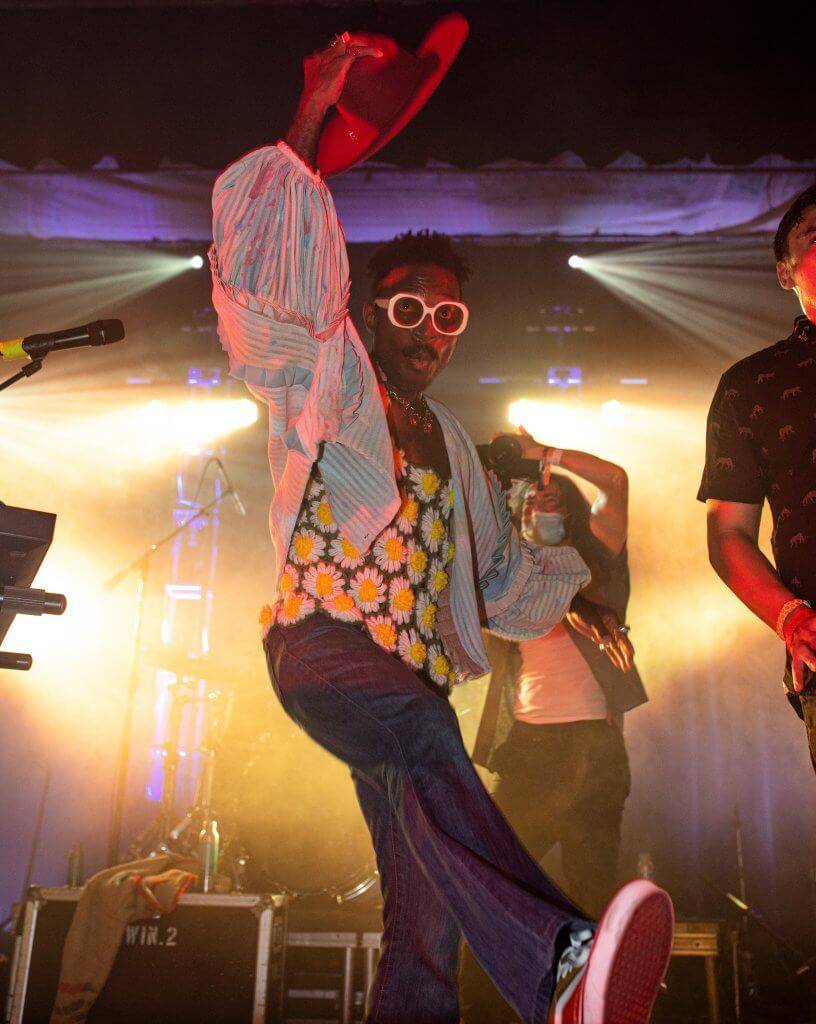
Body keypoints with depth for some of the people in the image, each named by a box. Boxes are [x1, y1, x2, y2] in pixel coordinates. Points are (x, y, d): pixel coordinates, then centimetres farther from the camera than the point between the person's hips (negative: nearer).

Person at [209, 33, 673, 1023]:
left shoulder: (449, 441, 25)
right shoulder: (324, 382, 10)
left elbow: (497, 567, 35)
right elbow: (264, 269, -6)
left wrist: (581, 569, 25)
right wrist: (307, 127, -11)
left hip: (413, 676, 7)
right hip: (322, 643, -6)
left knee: (426, 920, -2)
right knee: (422, 730, -39)